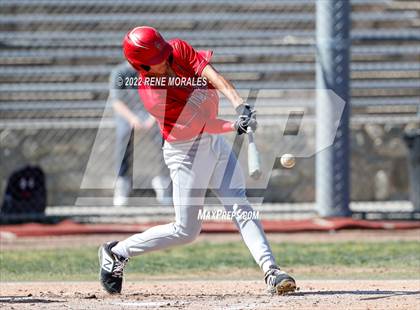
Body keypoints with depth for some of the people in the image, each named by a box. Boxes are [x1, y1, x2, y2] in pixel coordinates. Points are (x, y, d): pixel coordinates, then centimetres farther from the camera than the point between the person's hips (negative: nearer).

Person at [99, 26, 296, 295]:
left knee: (240, 206, -8)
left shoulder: (179, 49, -10)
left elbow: (213, 76, -21)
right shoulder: (154, 98, -26)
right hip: (186, 153, -6)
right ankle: (116, 253, 18)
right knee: (186, 230, 1)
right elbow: (198, 123, -26)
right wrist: (237, 126, -39)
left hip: (215, 141, 6)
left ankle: (271, 272, -16)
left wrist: (240, 104, -36)